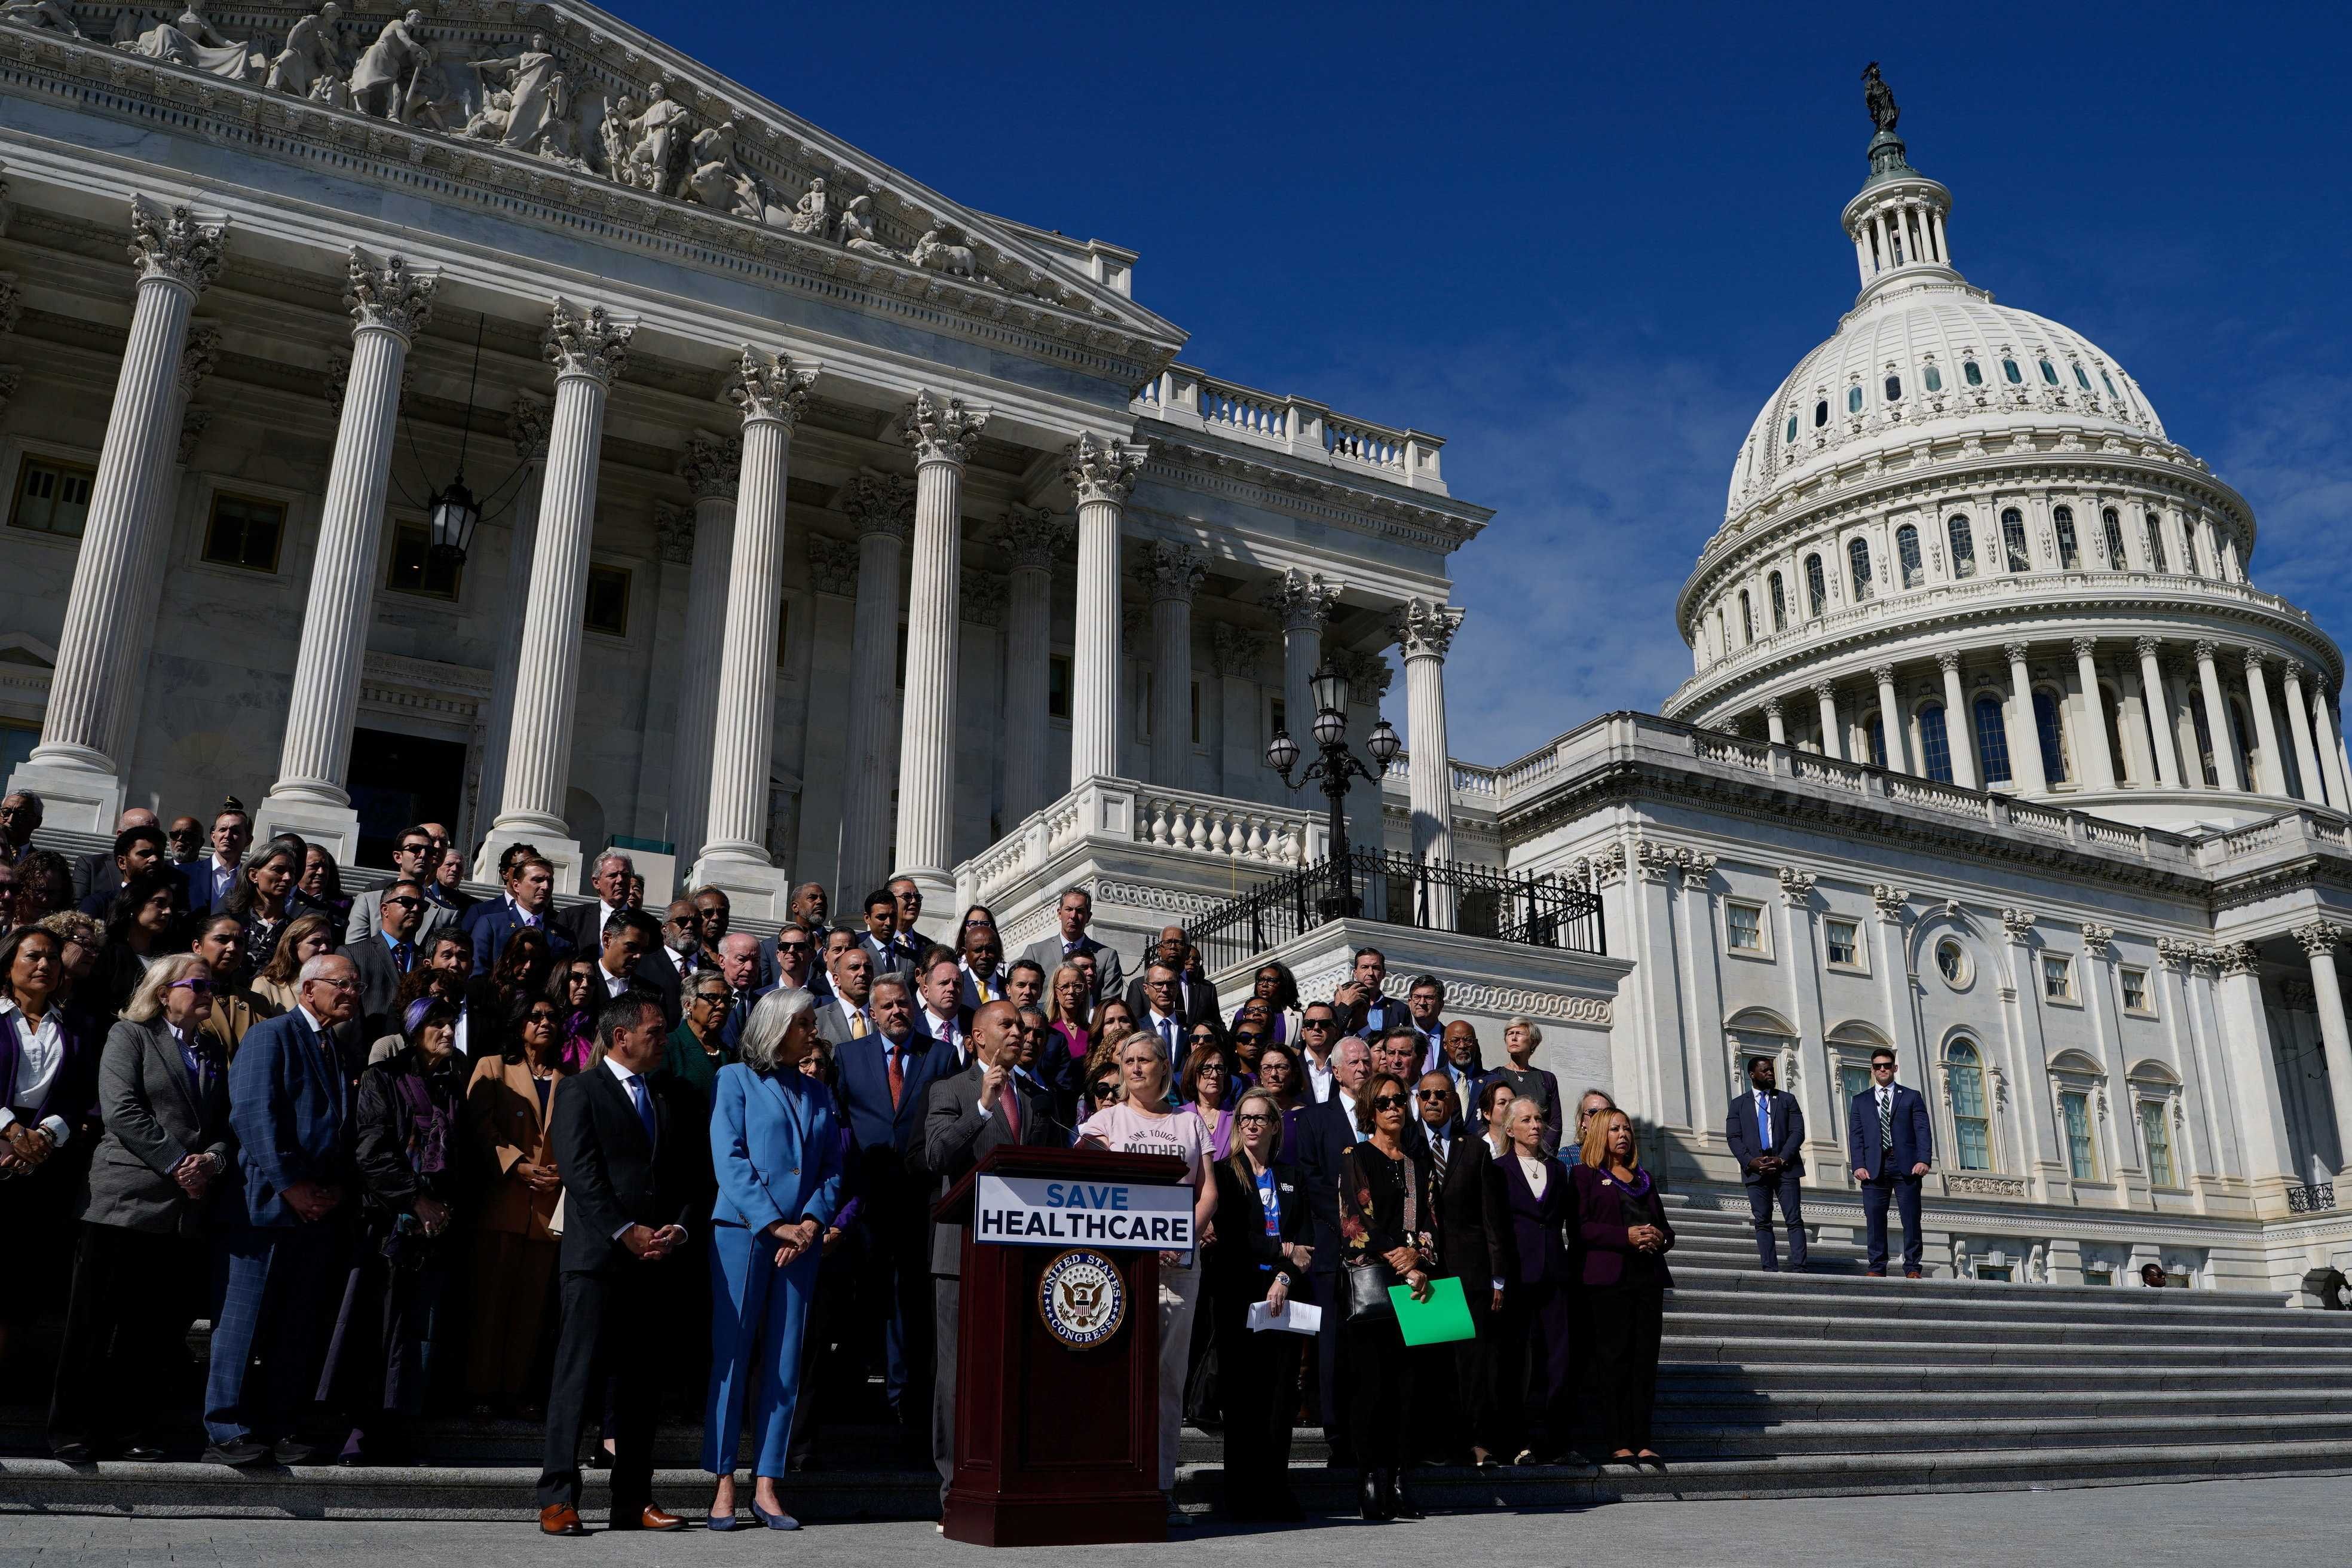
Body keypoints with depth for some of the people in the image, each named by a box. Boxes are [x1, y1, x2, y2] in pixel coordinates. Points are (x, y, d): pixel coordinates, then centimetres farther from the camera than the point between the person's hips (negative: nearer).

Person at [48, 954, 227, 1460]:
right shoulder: (130, 1035, 4)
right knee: (97, 1324, 0)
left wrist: (212, 1161, -7)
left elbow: (228, 1125, 14)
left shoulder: (215, 1053, 20)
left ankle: (131, 1430, 13)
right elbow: (121, 1109, -9)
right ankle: (73, 1432, 10)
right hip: (126, 1203, -5)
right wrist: (177, 1164, -13)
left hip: (186, 1210, 5)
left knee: (156, 1330, 5)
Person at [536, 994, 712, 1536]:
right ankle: (557, 1499, 0)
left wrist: (681, 1228, -4)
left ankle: (633, 1501, 14)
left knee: (641, 1382, 8)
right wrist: (626, 1232, -15)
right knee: (578, 1375, -5)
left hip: (657, 1261, 5)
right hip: (597, 1256, -5)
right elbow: (580, 1172, -10)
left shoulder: (675, 1097, 15)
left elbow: (697, 1175, 12)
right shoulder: (581, 1093, 0)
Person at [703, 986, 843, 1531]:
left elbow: (833, 1167, 12)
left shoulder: (817, 1093, 16)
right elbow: (729, 1160, -7)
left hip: (800, 1240, 4)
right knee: (731, 1357, -2)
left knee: (784, 1362, 4)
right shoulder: (735, 1079, 2)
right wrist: (774, 1224, -14)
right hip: (741, 1233, -4)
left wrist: (812, 1222, -6)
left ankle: (766, 1486, 10)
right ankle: (723, 1485, 6)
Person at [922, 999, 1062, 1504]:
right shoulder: (949, 1091, 4)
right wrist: (983, 1106, -22)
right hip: (968, 1249, -4)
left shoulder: (1037, 1098, 19)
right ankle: (956, 1480, 8)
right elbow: (936, 1155, -13)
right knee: (959, 1367, 1)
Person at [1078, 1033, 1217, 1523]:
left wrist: (1188, 1233, -8)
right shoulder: (1106, 1119, 9)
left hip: (1180, 1257, 2)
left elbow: (1208, 1190, 11)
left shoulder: (1189, 1122, 16)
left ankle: (1161, 1486, 6)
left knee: (1170, 1371, 2)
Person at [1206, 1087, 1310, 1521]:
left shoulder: (1290, 1176, 16)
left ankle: (1275, 1492, 6)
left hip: (1282, 1296, 3)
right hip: (1236, 1294, -3)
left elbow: (1305, 1239, 9)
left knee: (1281, 1395, -2)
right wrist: (1283, 1250, -8)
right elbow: (1228, 1235, -5)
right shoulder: (1223, 1173, 5)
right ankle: (1241, 1497, 3)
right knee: (1241, 1396, -3)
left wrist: (1285, 1279, -7)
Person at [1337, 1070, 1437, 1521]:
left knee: (1404, 1383, 0)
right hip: (1366, 1282, -4)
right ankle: (1370, 1484, -5)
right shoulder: (1355, 1157, 5)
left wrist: (1420, 1262, -6)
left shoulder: (1418, 1162, 19)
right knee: (1370, 1382, -8)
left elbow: (1429, 1221, 12)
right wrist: (1399, 1261, -10)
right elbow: (1354, 1218, -5)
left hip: (1413, 1285, 4)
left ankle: (1395, 1481, 5)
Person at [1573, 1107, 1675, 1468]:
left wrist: (1661, 1238, 0)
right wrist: (1626, 1236, -16)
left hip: (1649, 1276, 5)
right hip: (1608, 1277, -5)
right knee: (1614, 1359, -6)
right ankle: (1618, 1444, -4)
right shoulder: (1585, 1174, 6)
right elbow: (1581, 1226, -6)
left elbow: (1664, 1225, 24)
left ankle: (1642, 1442, 3)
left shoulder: (1644, 1179, 24)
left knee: (1646, 1359, 0)